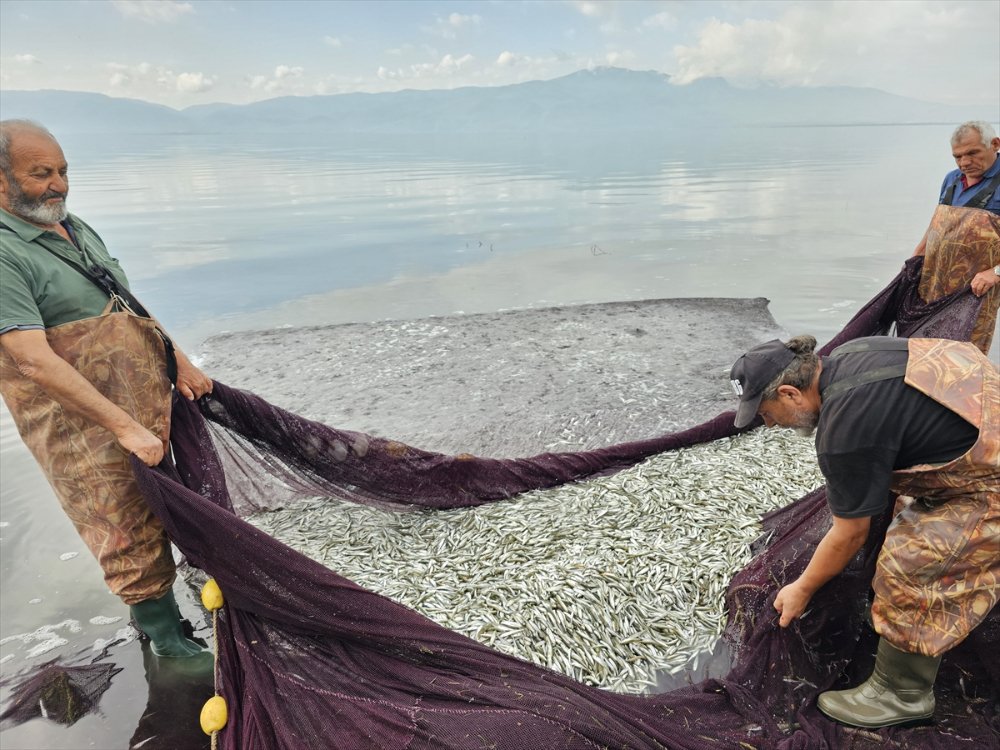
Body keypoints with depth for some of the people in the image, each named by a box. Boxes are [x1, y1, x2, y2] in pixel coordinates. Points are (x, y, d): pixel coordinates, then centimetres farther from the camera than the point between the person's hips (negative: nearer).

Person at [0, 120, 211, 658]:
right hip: (84, 431, -8)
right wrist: (124, 426, -26)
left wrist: (179, 361, 10)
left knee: (158, 512, 16)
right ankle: (170, 645, 18)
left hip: (146, 409, 8)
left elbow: (129, 309, 19)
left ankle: (161, 620, 35)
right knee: (132, 537, 2)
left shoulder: (77, 229, 12)